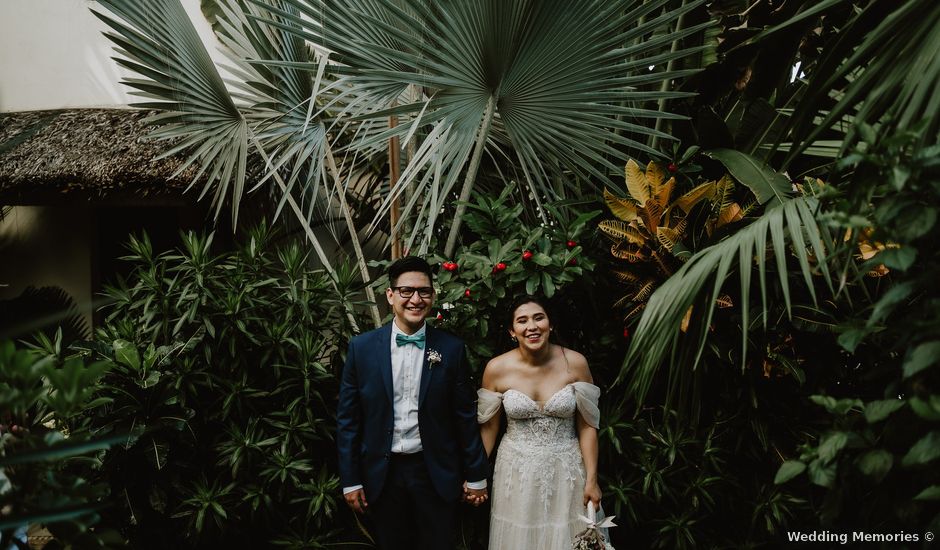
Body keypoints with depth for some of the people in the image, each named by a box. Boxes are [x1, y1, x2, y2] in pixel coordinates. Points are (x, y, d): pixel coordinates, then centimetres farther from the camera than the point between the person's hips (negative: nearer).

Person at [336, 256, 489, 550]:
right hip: (382, 474, 1)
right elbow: (348, 417, 0)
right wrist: (350, 479, -1)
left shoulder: (452, 348, -4)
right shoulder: (362, 348, -4)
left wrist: (476, 475, 3)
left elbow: (465, 416, 0)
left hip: (436, 473, 0)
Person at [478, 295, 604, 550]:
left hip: (566, 470, 0)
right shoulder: (496, 369, -10)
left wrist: (592, 479, -5)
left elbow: (587, 425, -4)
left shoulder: (576, 363, -10)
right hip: (516, 472, 0)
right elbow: (489, 426, 1)